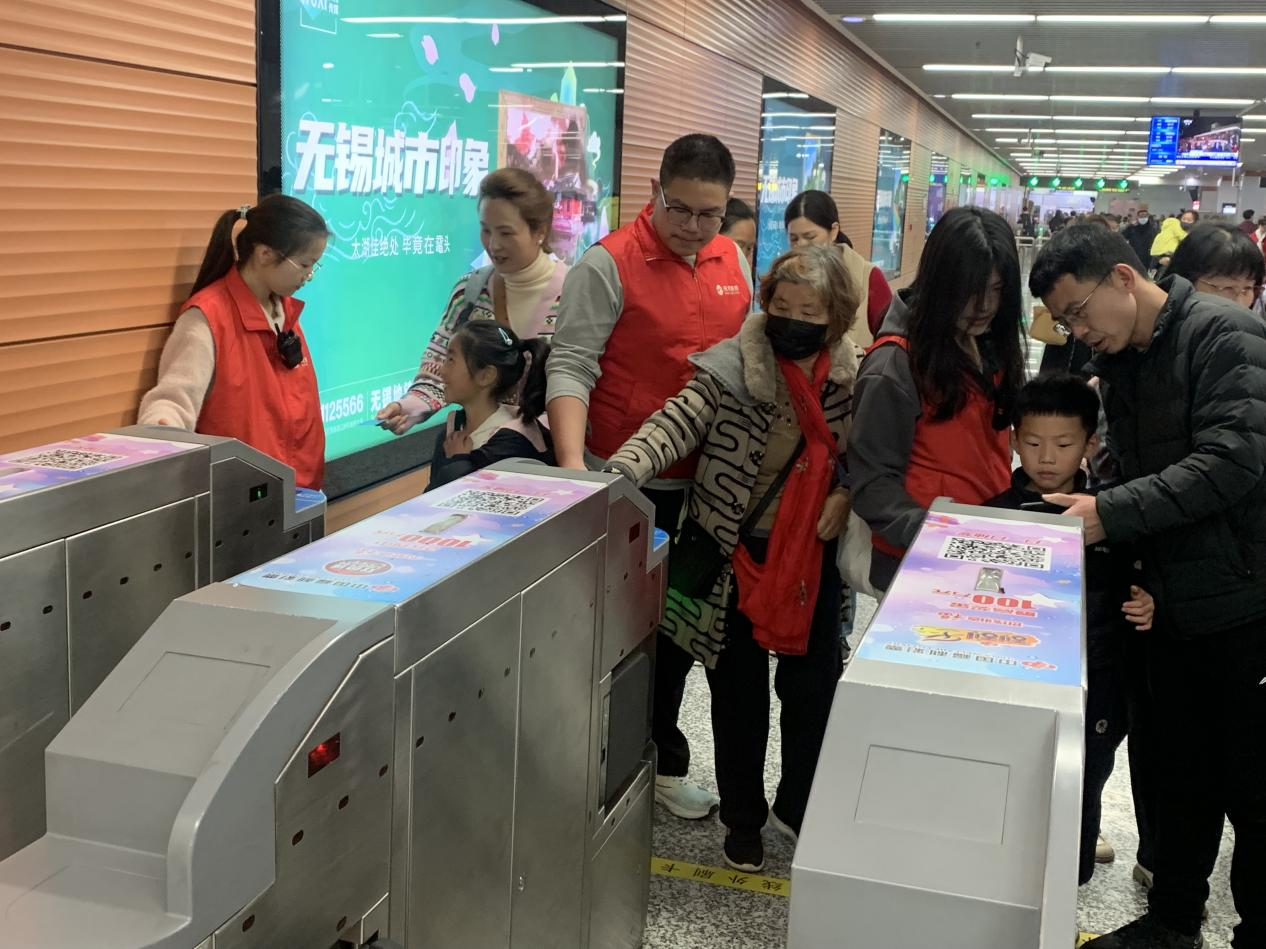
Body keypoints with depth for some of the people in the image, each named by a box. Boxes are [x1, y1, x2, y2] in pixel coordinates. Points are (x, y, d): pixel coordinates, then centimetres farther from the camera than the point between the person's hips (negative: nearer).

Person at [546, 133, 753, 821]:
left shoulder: (733, 263, 5)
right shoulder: (609, 264, -13)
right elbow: (570, 369, -18)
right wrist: (573, 466, -30)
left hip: (702, 481, 6)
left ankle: (663, 763, 33)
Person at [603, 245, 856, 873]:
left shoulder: (853, 379, -2)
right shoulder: (733, 366, -13)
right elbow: (676, 424, -24)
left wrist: (845, 494, -11)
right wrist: (620, 470, -40)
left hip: (812, 555, 3)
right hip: (736, 553, -2)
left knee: (814, 683, 9)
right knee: (739, 686, 10)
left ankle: (799, 807, 32)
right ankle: (742, 817, 29)